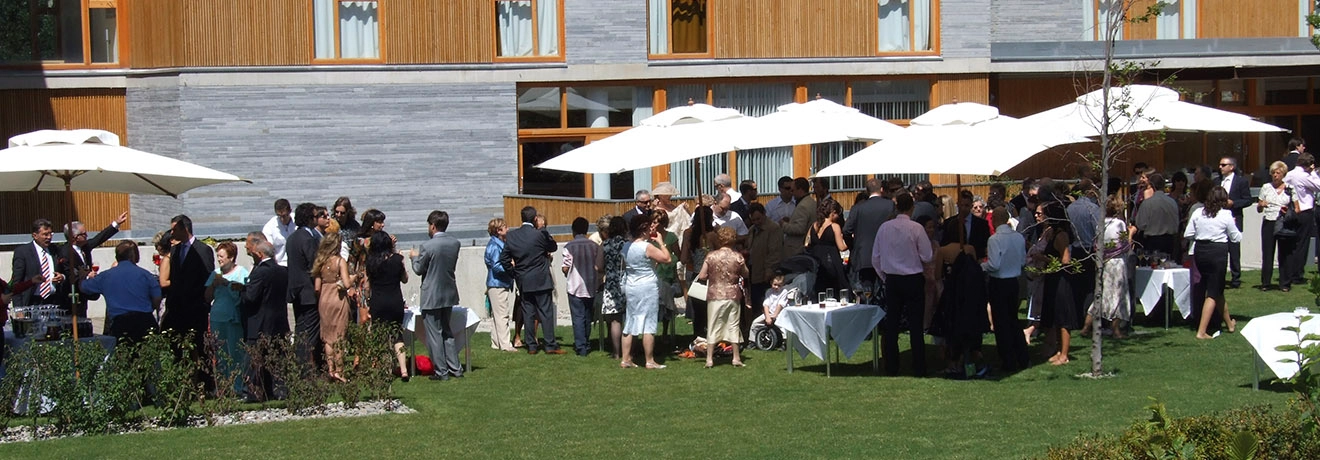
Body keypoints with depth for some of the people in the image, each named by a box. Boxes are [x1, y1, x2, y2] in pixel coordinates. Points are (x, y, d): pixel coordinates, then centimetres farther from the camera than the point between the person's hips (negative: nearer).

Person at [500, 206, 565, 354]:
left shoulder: (511, 236, -1)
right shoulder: (541, 234, -14)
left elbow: (504, 258, 3)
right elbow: (553, 247, 3)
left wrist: (514, 273, 13)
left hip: (523, 281, 4)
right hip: (541, 281, -4)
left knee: (528, 314, 9)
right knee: (546, 312, 0)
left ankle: (531, 346, 10)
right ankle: (550, 346, -1)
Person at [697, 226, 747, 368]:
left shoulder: (711, 256, -7)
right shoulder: (738, 257, -5)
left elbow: (701, 276, -5)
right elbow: (745, 274, 8)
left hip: (715, 295, -1)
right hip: (733, 295, 1)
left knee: (713, 326, 5)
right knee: (733, 326, 9)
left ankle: (709, 359, 4)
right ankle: (736, 358, 12)